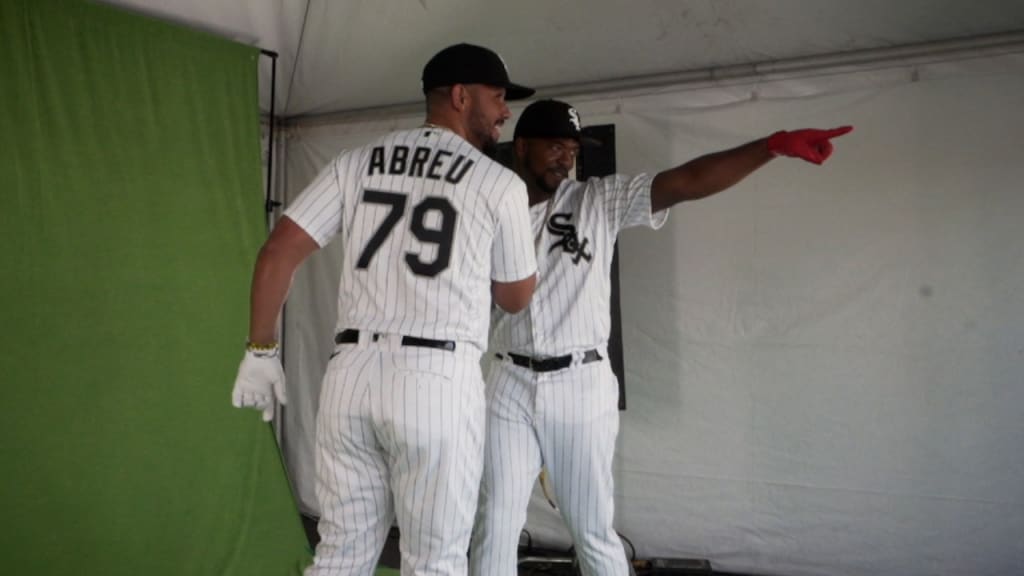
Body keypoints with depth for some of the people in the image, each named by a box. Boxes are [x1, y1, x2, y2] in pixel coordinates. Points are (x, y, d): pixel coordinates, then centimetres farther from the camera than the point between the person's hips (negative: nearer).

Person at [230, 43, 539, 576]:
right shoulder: (500, 183, 2)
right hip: (437, 380, -4)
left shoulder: (356, 164, 11)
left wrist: (260, 350, 11)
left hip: (351, 372, 4)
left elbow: (278, 252, 4)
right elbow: (515, 299, 13)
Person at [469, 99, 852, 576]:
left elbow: (688, 182, -11)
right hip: (509, 386, 2)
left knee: (593, 531, 9)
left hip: (582, 385, -1)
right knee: (495, 526, 8)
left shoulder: (600, 201, 0)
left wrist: (774, 145, -22)